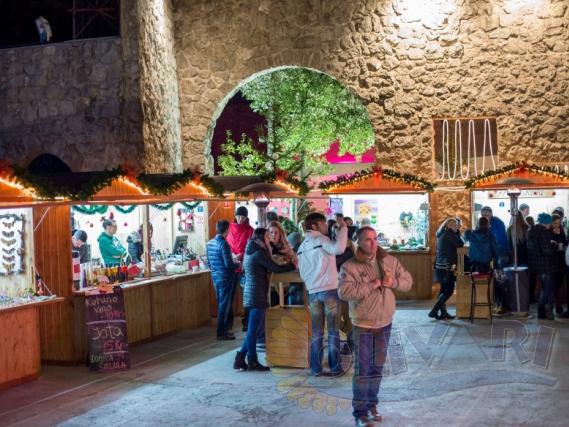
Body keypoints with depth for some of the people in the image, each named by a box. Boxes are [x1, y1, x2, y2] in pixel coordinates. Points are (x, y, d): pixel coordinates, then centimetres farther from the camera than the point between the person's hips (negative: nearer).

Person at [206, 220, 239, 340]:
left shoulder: (209, 243, 5)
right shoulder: (224, 244, -19)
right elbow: (228, 264, -20)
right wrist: (238, 264, -2)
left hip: (215, 276, 8)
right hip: (225, 277, -8)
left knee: (220, 303, 17)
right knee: (224, 305, -1)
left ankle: (224, 328, 26)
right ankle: (221, 333, 1)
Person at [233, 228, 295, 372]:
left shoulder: (251, 251, 16)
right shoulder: (259, 253, -14)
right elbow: (276, 268, -15)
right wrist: (294, 264, -5)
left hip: (251, 293, 10)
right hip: (257, 294, -10)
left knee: (258, 328, 14)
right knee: (254, 329, -1)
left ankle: (240, 359, 16)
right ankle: (252, 362, 8)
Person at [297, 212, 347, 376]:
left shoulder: (302, 247, 14)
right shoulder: (321, 239, -7)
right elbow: (338, 248, -27)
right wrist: (343, 228, -18)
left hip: (313, 292, 5)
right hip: (330, 290, -5)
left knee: (316, 333, 10)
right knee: (333, 331, 3)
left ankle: (316, 368, 9)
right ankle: (335, 367, 5)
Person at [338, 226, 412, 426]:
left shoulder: (390, 261, 2)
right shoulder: (350, 266, -14)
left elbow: (408, 281, 7)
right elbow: (344, 292, -28)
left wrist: (393, 282, -14)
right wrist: (371, 285, -25)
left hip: (384, 323, 5)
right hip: (363, 325, -5)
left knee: (377, 367, 15)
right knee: (362, 369, -1)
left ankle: (372, 405, 30)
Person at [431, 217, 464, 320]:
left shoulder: (441, 234, 16)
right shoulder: (448, 234, -11)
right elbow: (460, 244, -10)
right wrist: (457, 233, 4)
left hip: (439, 266, 10)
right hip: (446, 267, -10)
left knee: (444, 290, 13)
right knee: (449, 290, -5)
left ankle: (443, 313, 13)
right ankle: (434, 311, -8)